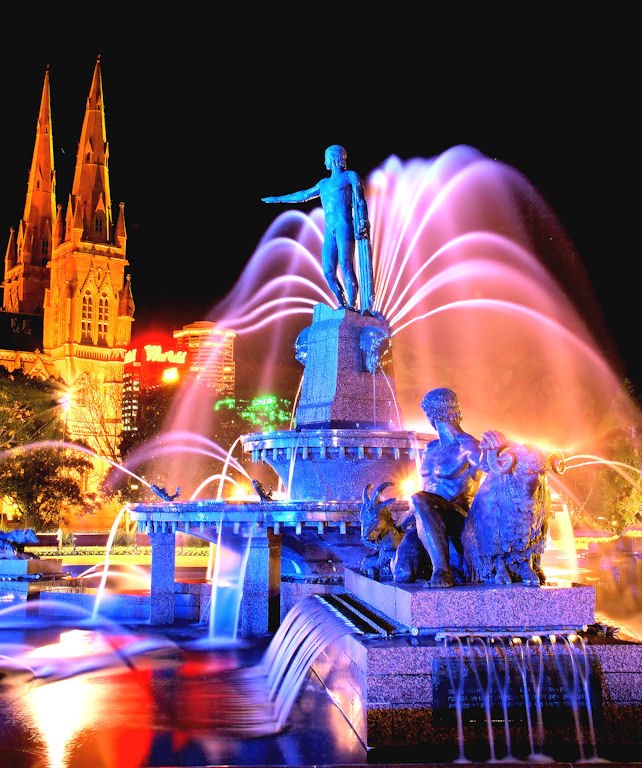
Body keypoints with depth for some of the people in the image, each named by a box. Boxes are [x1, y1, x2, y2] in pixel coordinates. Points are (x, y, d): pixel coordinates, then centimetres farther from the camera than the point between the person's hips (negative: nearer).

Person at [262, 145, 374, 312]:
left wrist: (362, 223, -12)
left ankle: (351, 306, -20)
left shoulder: (350, 176, 12)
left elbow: (361, 202, 3)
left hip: (344, 227, -6)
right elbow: (304, 195, 38)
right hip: (329, 232, 6)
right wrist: (278, 199, 41)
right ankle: (342, 304, 3)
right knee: (328, 272, -5)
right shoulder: (324, 183, 29)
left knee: (345, 266, -18)